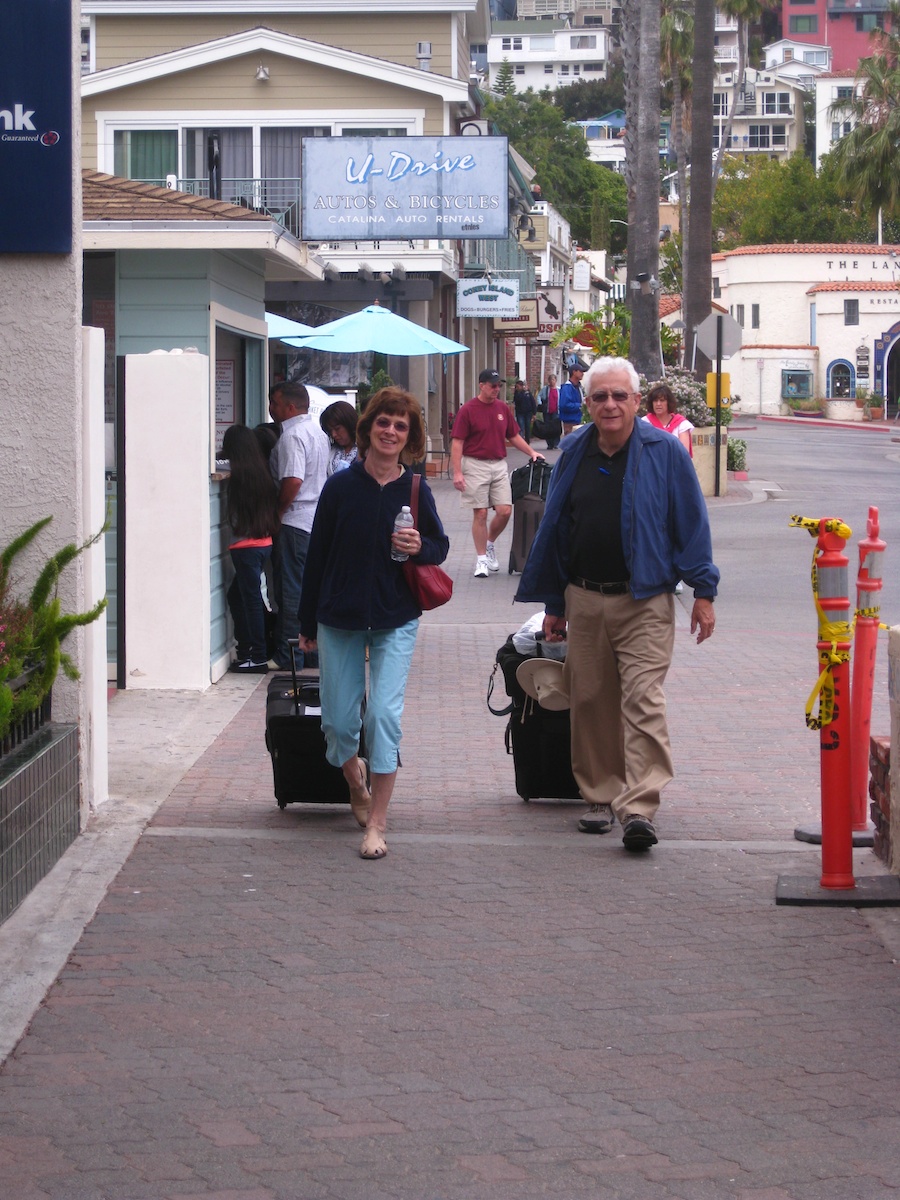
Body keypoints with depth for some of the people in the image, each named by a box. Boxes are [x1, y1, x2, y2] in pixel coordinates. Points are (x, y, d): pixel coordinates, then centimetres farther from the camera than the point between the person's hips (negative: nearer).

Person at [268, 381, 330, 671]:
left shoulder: (292, 436, -16)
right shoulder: (317, 432, 15)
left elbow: (292, 481, -26)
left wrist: (277, 513, -14)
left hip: (293, 524, -10)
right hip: (316, 519, 10)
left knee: (290, 592, -6)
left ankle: (287, 656, -3)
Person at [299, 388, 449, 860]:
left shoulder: (415, 491, -2)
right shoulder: (341, 486, -3)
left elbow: (441, 547, 10)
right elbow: (317, 554, 3)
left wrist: (420, 547, -15)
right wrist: (307, 622, 6)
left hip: (395, 620, -1)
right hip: (339, 617, 1)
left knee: (384, 714, -11)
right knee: (338, 719, 5)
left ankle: (376, 825, -6)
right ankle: (357, 785, 37)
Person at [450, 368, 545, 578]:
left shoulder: (502, 408, 8)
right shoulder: (468, 410, -7)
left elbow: (513, 436, 19)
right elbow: (457, 442, -9)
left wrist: (531, 452, 8)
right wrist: (457, 472, -15)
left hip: (499, 465, 4)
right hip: (475, 465, -4)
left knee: (505, 511, -3)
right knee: (480, 514, -2)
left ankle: (489, 544, 23)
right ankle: (481, 559, 8)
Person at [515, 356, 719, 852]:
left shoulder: (665, 452, -2)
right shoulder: (574, 455, 9)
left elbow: (691, 523, 0)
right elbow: (553, 528, 16)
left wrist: (702, 591, -4)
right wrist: (551, 602, 16)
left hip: (645, 602, -4)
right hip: (585, 601, 4)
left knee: (643, 700, -13)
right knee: (590, 701, 8)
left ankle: (638, 808, -17)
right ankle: (600, 796, 21)